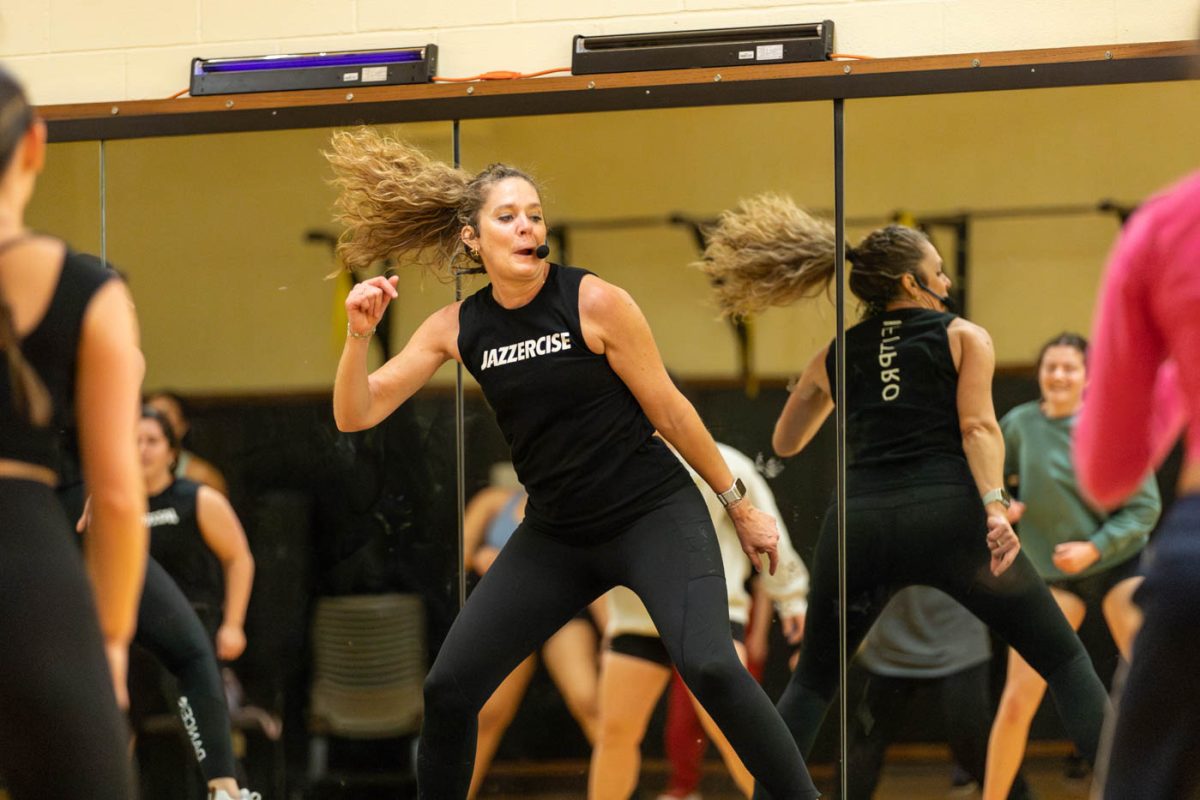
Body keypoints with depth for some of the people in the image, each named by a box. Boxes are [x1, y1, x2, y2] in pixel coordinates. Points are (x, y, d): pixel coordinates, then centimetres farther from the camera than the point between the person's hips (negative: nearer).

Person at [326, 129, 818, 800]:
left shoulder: (595, 303, -14)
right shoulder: (456, 328, -1)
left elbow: (669, 410, -5)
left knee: (711, 667, -28)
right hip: (556, 535, 5)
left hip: (654, 514, -5)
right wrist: (360, 335, -21)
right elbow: (356, 416, -3)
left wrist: (741, 505, 1)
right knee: (448, 689, -1)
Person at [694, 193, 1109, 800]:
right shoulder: (965, 337, 11)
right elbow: (978, 427, -5)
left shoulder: (835, 355, 19)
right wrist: (996, 508, -16)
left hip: (857, 522, 3)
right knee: (1065, 660, 7)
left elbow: (784, 444, 31)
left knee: (814, 679, 23)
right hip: (949, 515, -3)